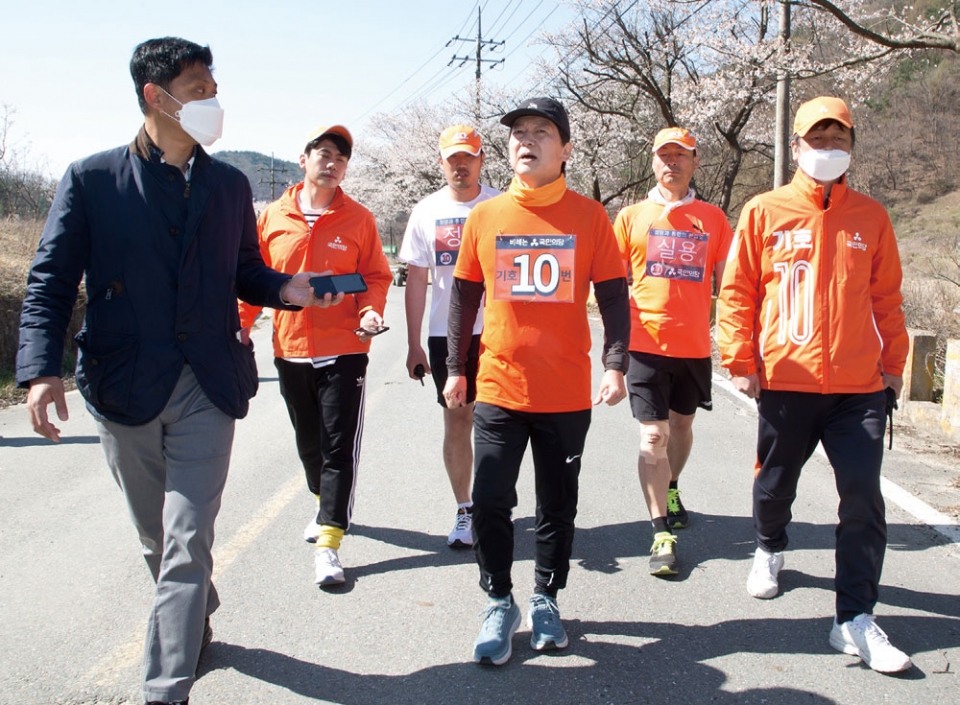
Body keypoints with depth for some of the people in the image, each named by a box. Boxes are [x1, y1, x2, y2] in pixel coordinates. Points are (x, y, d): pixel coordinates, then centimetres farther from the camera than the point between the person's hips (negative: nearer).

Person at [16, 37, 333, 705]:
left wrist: (287, 290, -6)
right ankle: (196, 622, 42)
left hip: (208, 386, 1)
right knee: (158, 539, 16)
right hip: (125, 387, 0)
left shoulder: (230, 184, 10)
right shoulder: (91, 179, 0)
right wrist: (41, 369, -17)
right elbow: (50, 282, -2)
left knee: (187, 544, -6)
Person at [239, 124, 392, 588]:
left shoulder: (358, 219, -1)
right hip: (290, 349, 3)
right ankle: (324, 503, 44)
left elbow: (376, 277, 2)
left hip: (344, 350, -3)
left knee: (339, 447, -6)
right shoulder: (273, 217, 4)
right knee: (308, 442, 19)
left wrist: (371, 311, -16)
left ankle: (328, 543, -4)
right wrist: (242, 321, -1)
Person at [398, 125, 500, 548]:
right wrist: (413, 344, 4)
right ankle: (464, 511, 18)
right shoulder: (427, 211, 6)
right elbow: (416, 280, 7)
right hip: (445, 333, 2)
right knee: (456, 422, 6)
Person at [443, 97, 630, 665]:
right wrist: (456, 369, 7)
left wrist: (616, 364, -10)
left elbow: (613, 296, 0)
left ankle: (546, 599, 30)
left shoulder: (589, 216, -1)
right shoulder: (485, 216, 3)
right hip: (499, 389, 1)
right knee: (490, 503, 1)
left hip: (567, 394, -1)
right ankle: (500, 603, 20)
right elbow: (464, 297, 9)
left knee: (558, 505, 11)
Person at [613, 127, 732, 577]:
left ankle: (670, 490, 46)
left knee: (682, 423, 19)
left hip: (694, 344, 3)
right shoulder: (632, 217, 3)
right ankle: (662, 534, -4)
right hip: (646, 342, -2)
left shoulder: (712, 219, 6)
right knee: (653, 435, -8)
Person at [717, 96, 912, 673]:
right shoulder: (764, 212, 3)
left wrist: (893, 363, 10)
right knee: (776, 483, 14)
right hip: (785, 381, -1)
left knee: (863, 497, -5)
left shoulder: (871, 217, 9)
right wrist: (741, 360, -2)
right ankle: (770, 548, 45)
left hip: (859, 386, 1)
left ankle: (856, 619, 2)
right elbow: (738, 291, 3)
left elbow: (887, 298, 13)